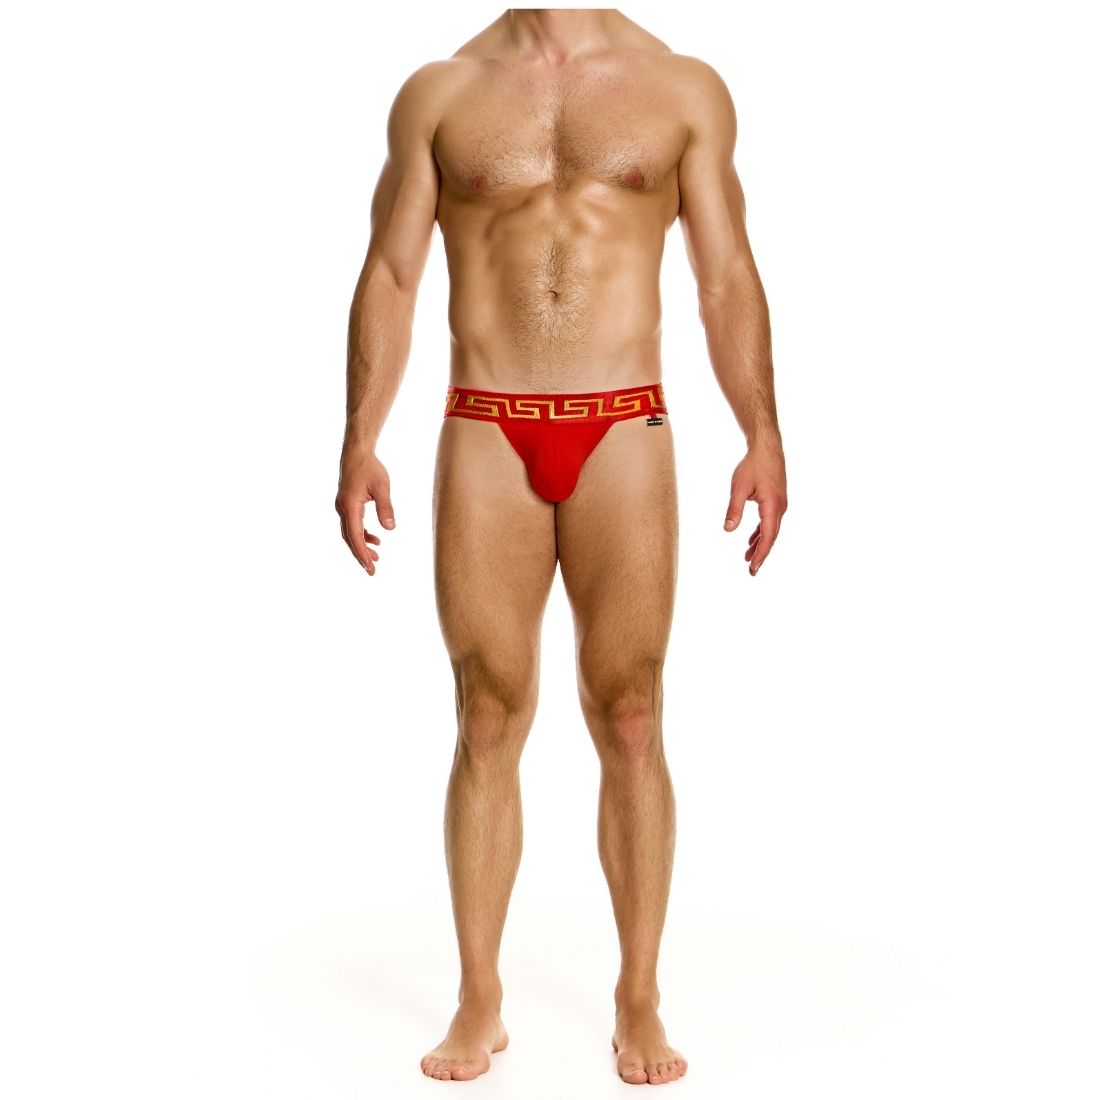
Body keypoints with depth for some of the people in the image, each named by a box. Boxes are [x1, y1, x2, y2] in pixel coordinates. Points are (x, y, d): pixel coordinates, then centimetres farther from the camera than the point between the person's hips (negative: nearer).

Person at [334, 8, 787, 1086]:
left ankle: (639, 1005, 14)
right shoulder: (438, 92, 10)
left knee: (629, 723, 1)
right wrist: (359, 442, -3)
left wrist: (763, 435, -4)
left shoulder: (684, 89, 9)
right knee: (488, 724, 4)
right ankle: (480, 1004, 16)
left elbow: (728, 279, 6)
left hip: (624, 434, 0)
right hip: (485, 439, 1)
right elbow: (389, 278, 7)